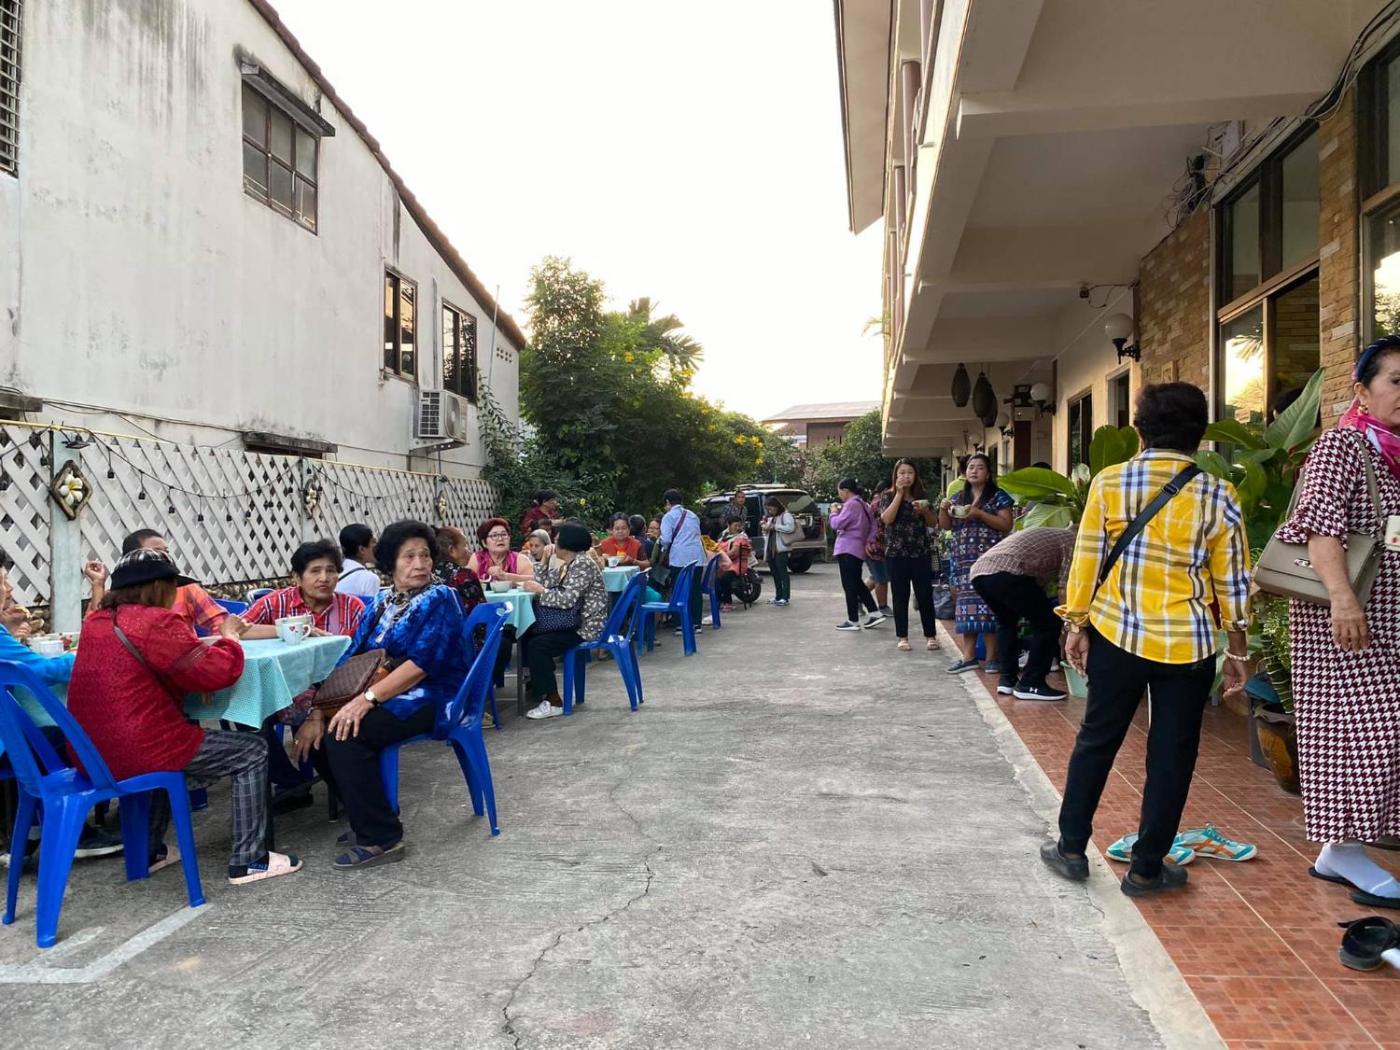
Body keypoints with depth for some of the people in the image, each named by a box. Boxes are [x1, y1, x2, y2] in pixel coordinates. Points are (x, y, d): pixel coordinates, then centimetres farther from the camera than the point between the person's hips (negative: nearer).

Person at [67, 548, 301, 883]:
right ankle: (248, 861, 4)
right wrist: (228, 637, 2)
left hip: (92, 753, 9)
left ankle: (150, 850, 40)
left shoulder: (97, 623, 11)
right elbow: (219, 672, -17)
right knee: (253, 751, 4)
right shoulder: (157, 622, -16)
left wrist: (207, 643, 11)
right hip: (139, 751, -9)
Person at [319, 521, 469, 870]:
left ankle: (381, 838, -14)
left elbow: (421, 663, -20)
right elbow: (353, 657, 6)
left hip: (429, 700, -8)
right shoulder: (381, 602, 12)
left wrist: (367, 699, -27)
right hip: (383, 696, 8)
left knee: (344, 734, -24)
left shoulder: (439, 599, -9)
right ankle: (365, 818, 8)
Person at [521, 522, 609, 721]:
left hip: (586, 627, -10)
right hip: (572, 623, 10)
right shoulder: (565, 565, 14)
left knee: (536, 646, -20)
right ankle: (539, 685, 26)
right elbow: (542, 584, 9)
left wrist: (540, 590, -16)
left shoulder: (582, 564, -17)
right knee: (528, 635, 15)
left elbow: (567, 599, -26)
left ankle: (553, 702, -14)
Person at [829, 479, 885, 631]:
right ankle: (874, 613, 14)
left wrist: (834, 511, -1)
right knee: (857, 584, 17)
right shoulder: (863, 505, 15)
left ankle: (853, 621, -1)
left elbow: (837, 524, -18)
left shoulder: (851, 505, -15)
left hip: (847, 550, -10)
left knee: (849, 585, -4)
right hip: (859, 549, 10)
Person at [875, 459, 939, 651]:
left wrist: (924, 510, -8)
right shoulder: (889, 496, 3)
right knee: (900, 596, 3)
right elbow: (887, 518, -15)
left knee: (925, 595, 1)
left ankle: (930, 635, 10)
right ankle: (902, 637, 10)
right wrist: (899, 493, -13)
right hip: (896, 553, -2)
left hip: (921, 553, 2)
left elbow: (933, 522, 13)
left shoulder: (921, 496, 12)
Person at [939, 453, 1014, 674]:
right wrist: (943, 510, -3)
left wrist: (980, 514, -16)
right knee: (966, 604, 3)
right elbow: (946, 526, 17)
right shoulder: (958, 497, 15)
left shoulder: (998, 496, 1)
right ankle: (969, 656, 8)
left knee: (988, 604, -7)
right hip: (963, 560, 5)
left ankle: (992, 656, 1)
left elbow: (1007, 525, -7)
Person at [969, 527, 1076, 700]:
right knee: (1048, 623, 6)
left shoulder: (1050, 536, 40)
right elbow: (1065, 588, 8)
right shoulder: (1072, 540, 15)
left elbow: (1037, 584, 39)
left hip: (977, 571, 9)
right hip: (1005, 573, -9)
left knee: (1007, 621, 31)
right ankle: (1030, 685, 8)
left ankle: (1007, 680, 24)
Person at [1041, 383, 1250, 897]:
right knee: (1171, 755, 11)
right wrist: (1237, 648, 10)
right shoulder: (1218, 496, -5)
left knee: (1096, 740, 14)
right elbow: (1232, 580, -1)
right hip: (1188, 644, 0)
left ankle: (1071, 847, 22)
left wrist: (1077, 626, 7)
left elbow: (1086, 561, -4)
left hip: (1116, 636, 1)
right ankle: (1146, 868, 19)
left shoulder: (1109, 483, -6)